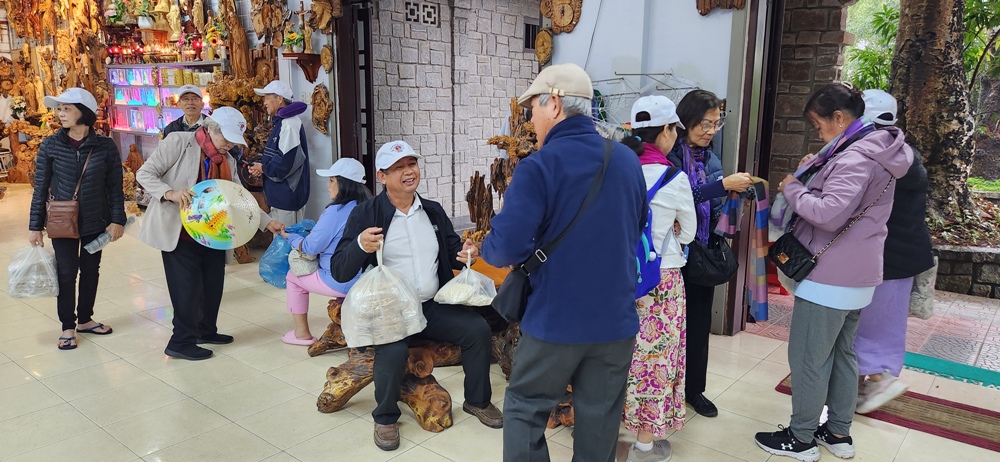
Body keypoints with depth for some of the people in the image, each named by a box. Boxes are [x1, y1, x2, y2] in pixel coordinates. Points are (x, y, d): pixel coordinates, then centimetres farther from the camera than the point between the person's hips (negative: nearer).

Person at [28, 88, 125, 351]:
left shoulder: (106, 147, -6)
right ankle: (67, 327, 17)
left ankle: (84, 319, 30)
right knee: (66, 273, 3)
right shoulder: (50, 146, -5)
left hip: (96, 221, 1)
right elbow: (40, 188, -2)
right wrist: (35, 225, -3)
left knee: (91, 270, 13)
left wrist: (117, 220, -7)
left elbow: (115, 187, -1)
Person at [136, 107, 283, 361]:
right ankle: (181, 342, 11)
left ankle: (206, 331, 32)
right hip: (179, 232, -7)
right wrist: (170, 193, -30)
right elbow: (144, 174, -11)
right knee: (187, 287, -4)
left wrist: (267, 222, -2)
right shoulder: (179, 142, -10)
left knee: (213, 284, 13)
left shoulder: (227, 160, 8)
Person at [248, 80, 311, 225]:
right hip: (280, 195, 10)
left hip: (288, 195, -10)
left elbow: (287, 161, -26)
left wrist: (264, 168, -10)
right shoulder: (280, 122, 15)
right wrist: (262, 166, 2)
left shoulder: (289, 124, -18)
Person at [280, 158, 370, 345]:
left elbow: (311, 247, -11)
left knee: (292, 277, 17)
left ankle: (302, 333, 25)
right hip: (364, 279, 7)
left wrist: (289, 236, 6)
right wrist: (315, 230, 19)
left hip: (340, 283, -7)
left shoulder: (335, 211, -20)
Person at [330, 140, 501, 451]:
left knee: (478, 329, -15)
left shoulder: (434, 211, 10)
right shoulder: (365, 215, -5)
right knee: (394, 350, -32)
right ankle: (385, 418, -2)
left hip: (434, 306, 4)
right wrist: (360, 245, -30)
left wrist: (466, 254, -7)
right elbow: (339, 272, -10)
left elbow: (453, 255, 18)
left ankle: (477, 401, 12)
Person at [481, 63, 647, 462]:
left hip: (554, 321, -4)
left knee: (524, 410, 15)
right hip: (615, 320, 5)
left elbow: (507, 249, -22)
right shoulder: (628, 160, 3)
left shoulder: (538, 167, -16)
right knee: (600, 421, 15)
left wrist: (486, 249, 0)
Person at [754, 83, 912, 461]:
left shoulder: (855, 157, -21)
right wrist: (815, 173, 3)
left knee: (808, 359, 2)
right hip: (856, 276, 10)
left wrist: (793, 189, -14)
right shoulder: (875, 151, 12)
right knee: (843, 353, 19)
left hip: (830, 278, -10)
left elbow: (830, 213, -29)